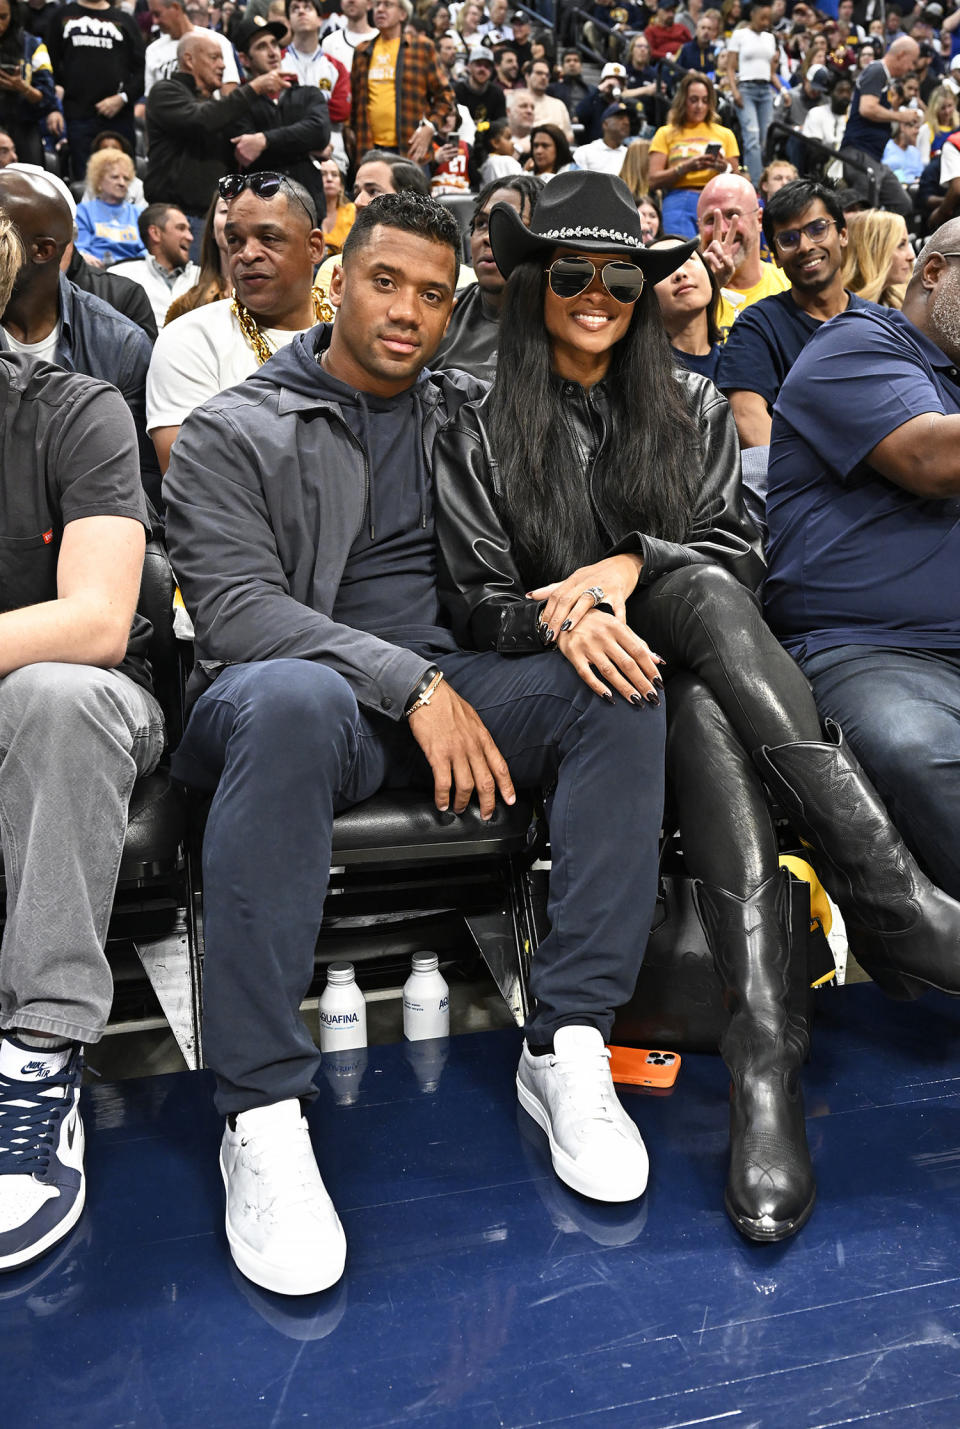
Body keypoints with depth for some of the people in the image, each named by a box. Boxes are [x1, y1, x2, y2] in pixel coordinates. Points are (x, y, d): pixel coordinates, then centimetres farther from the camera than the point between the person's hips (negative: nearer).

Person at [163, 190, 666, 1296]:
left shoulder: (468, 414, 19)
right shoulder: (232, 433, 4)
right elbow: (232, 605, -10)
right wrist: (410, 682, -20)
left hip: (451, 689, 4)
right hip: (303, 689, -4)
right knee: (291, 697, -40)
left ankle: (567, 1039, -20)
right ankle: (262, 1112, -34)